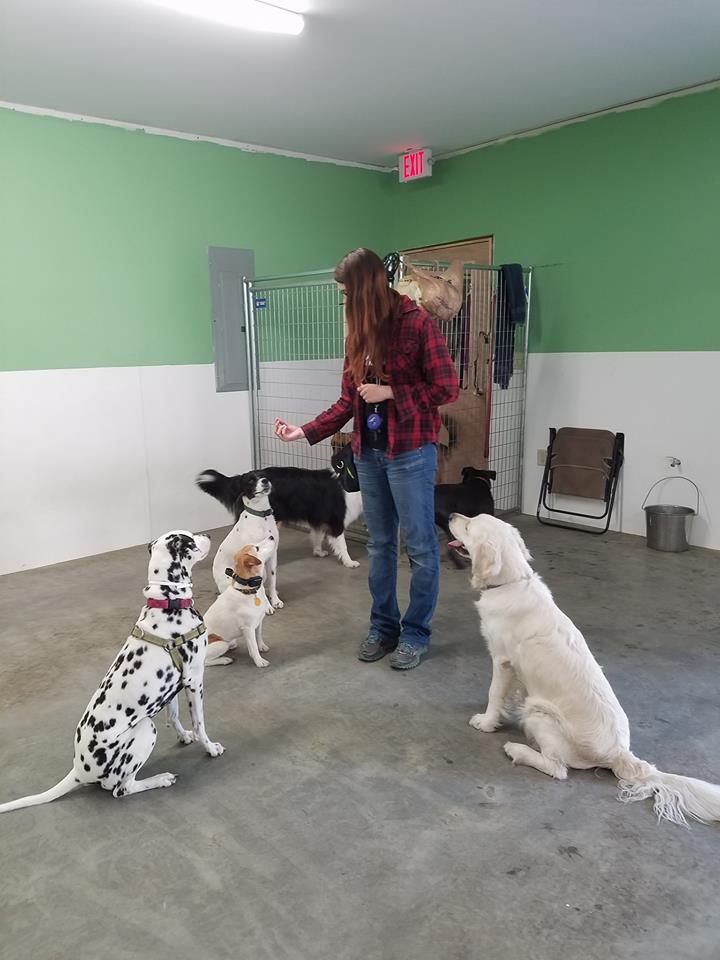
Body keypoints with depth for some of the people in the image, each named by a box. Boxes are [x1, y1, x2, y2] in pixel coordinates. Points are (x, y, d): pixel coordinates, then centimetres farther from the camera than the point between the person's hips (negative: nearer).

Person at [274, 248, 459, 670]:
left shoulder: (418, 322, -10)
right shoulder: (360, 332, 11)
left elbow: (447, 388, -11)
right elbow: (349, 400, 12)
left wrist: (390, 391, -14)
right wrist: (307, 431, 3)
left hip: (411, 452, -7)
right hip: (368, 452, 7)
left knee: (420, 547, 4)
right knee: (380, 545, 14)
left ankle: (416, 633, 17)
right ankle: (383, 626, 27)